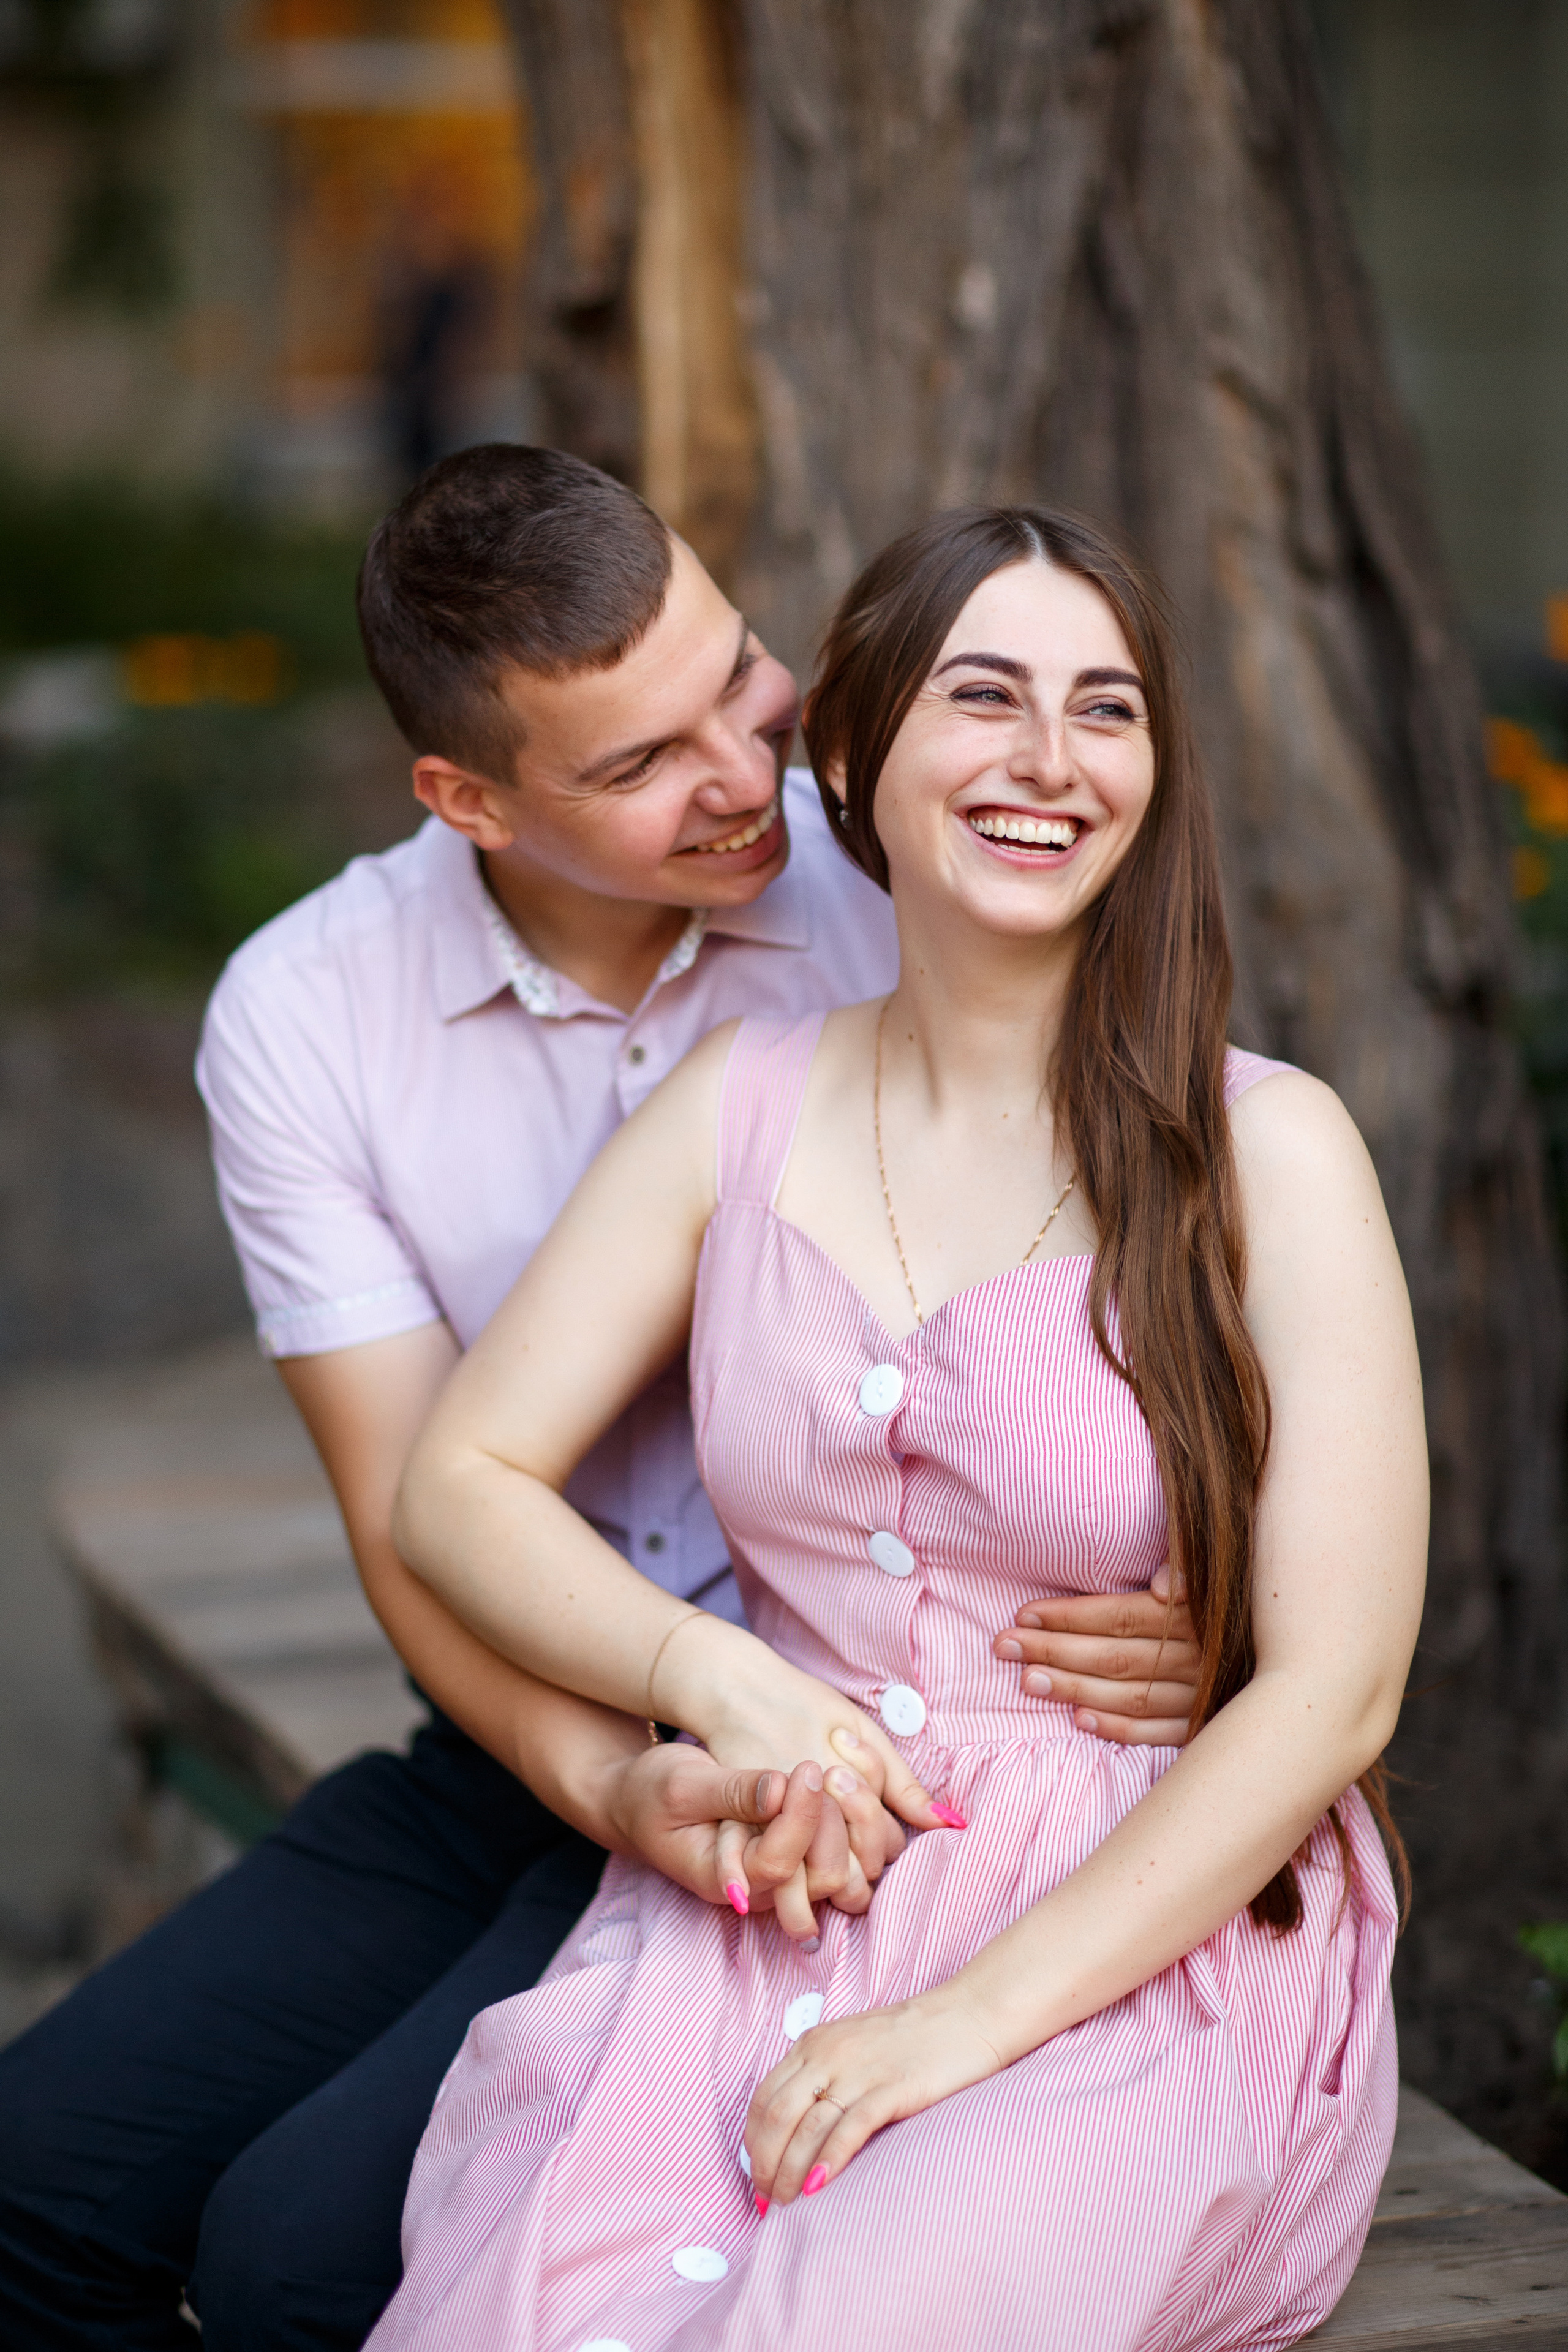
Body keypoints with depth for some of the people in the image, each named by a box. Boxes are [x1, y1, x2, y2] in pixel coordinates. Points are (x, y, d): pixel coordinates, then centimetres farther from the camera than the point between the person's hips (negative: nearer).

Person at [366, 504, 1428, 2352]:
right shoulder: (744, 1105, 8)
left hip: (1155, 1948, -3)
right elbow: (462, 1483, 10)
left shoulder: (1265, 1152, -5)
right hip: (769, 1911, 3)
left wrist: (971, 2019, -14)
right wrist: (716, 1680, -8)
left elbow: (1331, 1694, -9)